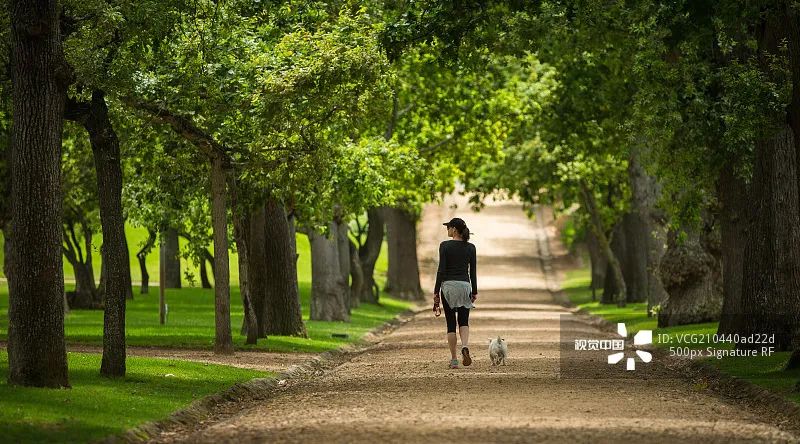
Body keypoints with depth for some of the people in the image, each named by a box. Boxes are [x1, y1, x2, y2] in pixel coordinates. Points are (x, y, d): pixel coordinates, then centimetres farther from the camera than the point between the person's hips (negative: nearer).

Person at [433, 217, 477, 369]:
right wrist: (475, 292, 11)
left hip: (448, 285, -2)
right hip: (464, 286, 2)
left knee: (451, 324, 5)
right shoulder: (470, 247, 3)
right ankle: (465, 347, -19)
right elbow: (473, 271, 4)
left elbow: (441, 270, -9)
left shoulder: (445, 246, -7)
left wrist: (436, 292, -5)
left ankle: (454, 360, 3)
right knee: (464, 322, 11)